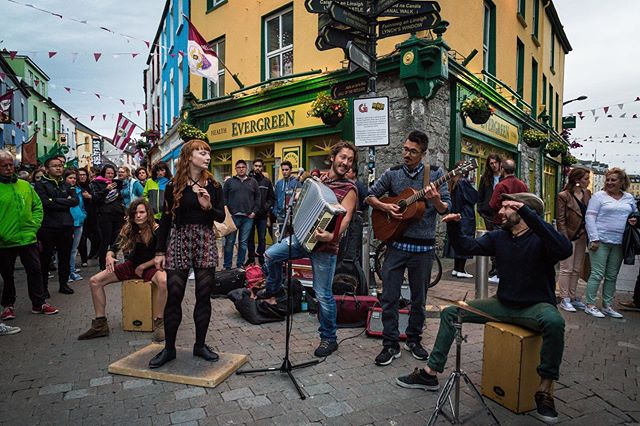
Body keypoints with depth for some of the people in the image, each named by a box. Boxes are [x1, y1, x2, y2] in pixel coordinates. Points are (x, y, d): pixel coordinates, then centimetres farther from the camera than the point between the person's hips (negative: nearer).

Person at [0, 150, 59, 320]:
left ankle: (39, 303, 19)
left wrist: (35, 224, 1)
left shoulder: (25, 185, 5)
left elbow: (38, 205, 12)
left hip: (28, 238, 3)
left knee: (35, 271, 8)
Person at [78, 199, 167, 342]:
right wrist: (109, 256, -18)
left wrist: (143, 266, -14)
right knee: (94, 281, -5)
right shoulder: (127, 229, -3)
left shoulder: (156, 230, -16)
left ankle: (159, 323, -22)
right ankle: (100, 325, 4)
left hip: (150, 266, -5)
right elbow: (113, 248, 5)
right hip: (131, 266, 6)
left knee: (164, 281, -39)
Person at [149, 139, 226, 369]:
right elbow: (166, 219, 2)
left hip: (206, 242, 2)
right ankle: (169, 348, 16)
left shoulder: (213, 185, 6)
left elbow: (221, 217, 5)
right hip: (179, 240, -2)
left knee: (204, 296, 5)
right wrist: (160, 251, -1)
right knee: (174, 296, 0)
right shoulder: (174, 186, 1)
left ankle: (200, 345, 20)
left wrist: (208, 207, -16)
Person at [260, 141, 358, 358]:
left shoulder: (349, 189, -9)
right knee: (270, 255, 1)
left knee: (323, 294, -1)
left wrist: (331, 236, -40)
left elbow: (344, 218, -22)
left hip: (324, 245, -6)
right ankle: (274, 288, 31)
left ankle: (329, 338, 18)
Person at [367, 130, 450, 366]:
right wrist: (385, 207, -9)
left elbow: (446, 209, -1)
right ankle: (391, 344, 15)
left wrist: (436, 201, -24)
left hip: (423, 246, 0)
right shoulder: (392, 173, 4)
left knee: (419, 297, 12)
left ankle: (414, 340, 31)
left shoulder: (435, 173, 1)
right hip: (396, 243, 1)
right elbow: (370, 196, 10)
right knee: (389, 297, 1)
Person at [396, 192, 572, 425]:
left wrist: (529, 215, -42)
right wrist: (453, 227, -16)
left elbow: (565, 249, -38)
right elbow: (466, 247, 2)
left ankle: (545, 390, -20)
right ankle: (430, 373, 3)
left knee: (554, 321, -39)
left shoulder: (540, 238, -16)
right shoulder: (498, 237, 1)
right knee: (450, 313, -3)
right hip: (503, 303, 6)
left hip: (536, 306, -5)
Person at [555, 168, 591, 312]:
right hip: (569, 236, -6)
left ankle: (573, 297, 23)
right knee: (566, 269, 0)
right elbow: (560, 220, -12)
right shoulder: (563, 196, -12)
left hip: (582, 236, 6)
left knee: (577, 269, 13)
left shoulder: (587, 193, 7)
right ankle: (564, 300, 9)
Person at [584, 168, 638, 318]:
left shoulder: (629, 198, 13)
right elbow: (589, 217, -8)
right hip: (601, 241, -5)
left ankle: (607, 306, 19)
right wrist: (594, 239, -15)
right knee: (597, 274, -5)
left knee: (612, 276, 10)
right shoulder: (599, 196, -2)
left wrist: (634, 220, 1)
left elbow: (635, 214, 27)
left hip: (619, 243, 5)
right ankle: (590, 305, 2)